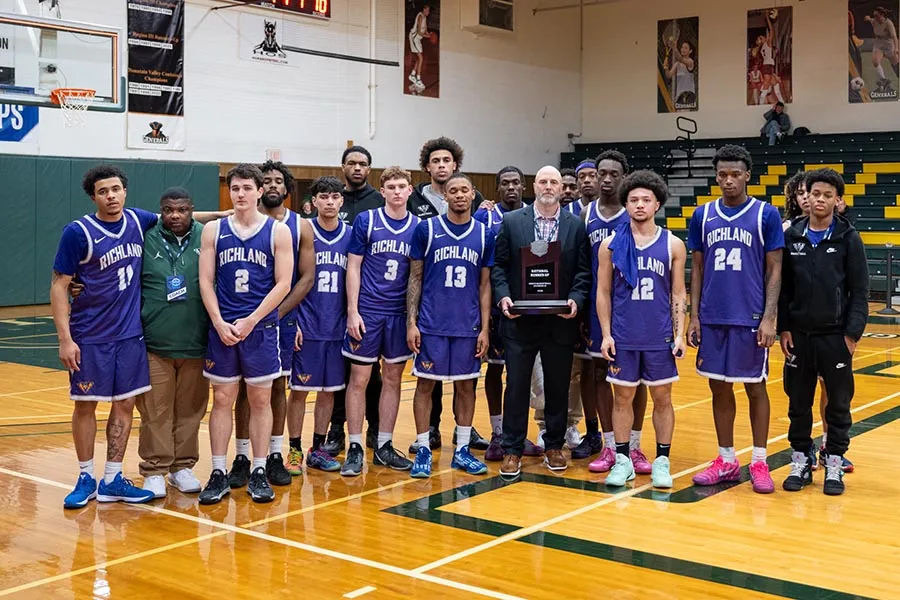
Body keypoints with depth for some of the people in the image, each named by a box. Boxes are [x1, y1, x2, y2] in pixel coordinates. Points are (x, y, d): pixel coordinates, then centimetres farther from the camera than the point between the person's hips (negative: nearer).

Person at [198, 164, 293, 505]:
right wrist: (220, 323, -9)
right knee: (222, 399, 5)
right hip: (222, 328, 1)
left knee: (260, 400, 5)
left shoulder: (278, 231, 0)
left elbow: (283, 284, -5)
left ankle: (258, 473, 14)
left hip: (261, 327, -1)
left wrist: (251, 321, -11)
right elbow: (206, 281, 2)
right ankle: (218, 474, 12)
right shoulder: (213, 230, 5)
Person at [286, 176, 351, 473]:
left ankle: (318, 449, 21)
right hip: (307, 327, -3)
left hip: (337, 327, 3)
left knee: (328, 390, 10)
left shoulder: (351, 235, 5)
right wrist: (291, 322, -8)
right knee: (300, 390, 3)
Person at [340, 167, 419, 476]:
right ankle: (355, 448, 9)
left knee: (392, 379, 9)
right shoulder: (366, 221, -3)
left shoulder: (418, 227, 4)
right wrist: (353, 311, -9)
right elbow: (353, 267, -3)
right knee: (359, 379, 1)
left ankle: (384, 446, 19)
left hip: (400, 314, 3)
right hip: (367, 312, -3)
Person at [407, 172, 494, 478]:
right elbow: (415, 278, 2)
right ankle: (423, 450, 13)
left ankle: (462, 450, 20)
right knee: (425, 383, 3)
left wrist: (485, 328, 2)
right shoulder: (426, 229, -1)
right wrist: (411, 322, -5)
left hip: (468, 326, 2)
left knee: (465, 385, 9)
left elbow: (485, 284, 8)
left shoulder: (484, 235, 5)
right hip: (431, 324, -2)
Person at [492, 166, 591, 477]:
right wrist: (503, 296, -11)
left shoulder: (576, 225, 5)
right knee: (516, 385, 3)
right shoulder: (511, 221, 3)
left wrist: (575, 299, -12)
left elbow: (583, 270, 3)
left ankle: (554, 446, 24)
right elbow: (499, 265, 3)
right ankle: (512, 450, 12)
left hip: (561, 321, 1)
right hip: (520, 320, -1)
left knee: (558, 387, 10)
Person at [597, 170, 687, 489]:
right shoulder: (611, 244, 1)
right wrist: (606, 334, -3)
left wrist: (680, 334, -2)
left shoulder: (673, 244, 2)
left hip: (660, 338, 0)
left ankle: (662, 461, 16)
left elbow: (678, 294, 5)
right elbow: (603, 292, 3)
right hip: (623, 337, 0)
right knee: (623, 397, 7)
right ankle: (623, 460, 17)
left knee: (662, 398, 6)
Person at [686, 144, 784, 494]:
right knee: (720, 388, 10)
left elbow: (774, 269, -2)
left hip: (750, 319, -3)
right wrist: (694, 316, 4)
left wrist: (769, 318, -10)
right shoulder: (703, 216, 6)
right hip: (712, 319, 3)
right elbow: (697, 268, 10)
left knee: (755, 387, 6)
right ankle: (727, 461, 21)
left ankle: (759, 462, 16)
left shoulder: (766, 215, -2)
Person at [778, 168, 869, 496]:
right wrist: (783, 328, -1)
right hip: (799, 334, 2)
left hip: (836, 335, -2)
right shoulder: (791, 236, 2)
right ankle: (801, 460, 21)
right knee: (798, 402, 9)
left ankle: (834, 463, 18)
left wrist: (853, 333, -9)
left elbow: (860, 291, -3)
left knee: (839, 403, 6)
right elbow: (782, 287, 5)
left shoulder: (848, 238, -3)